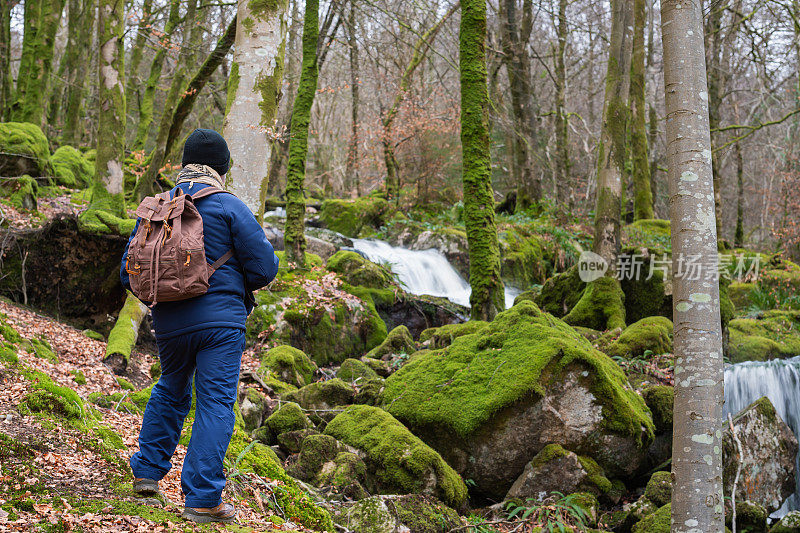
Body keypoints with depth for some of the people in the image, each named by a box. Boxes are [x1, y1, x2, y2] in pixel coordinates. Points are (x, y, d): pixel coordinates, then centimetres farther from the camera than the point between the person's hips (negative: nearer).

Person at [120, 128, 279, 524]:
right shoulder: (229, 207, -7)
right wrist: (244, 281, 13)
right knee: (215, 403, -2)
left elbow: (129, 274, 9)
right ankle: (202, 499, -5)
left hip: (169, 324, 5)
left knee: (170, 391, 26)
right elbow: (264, 267, -9)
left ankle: (146, 471, 30)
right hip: (221, 320, -5)